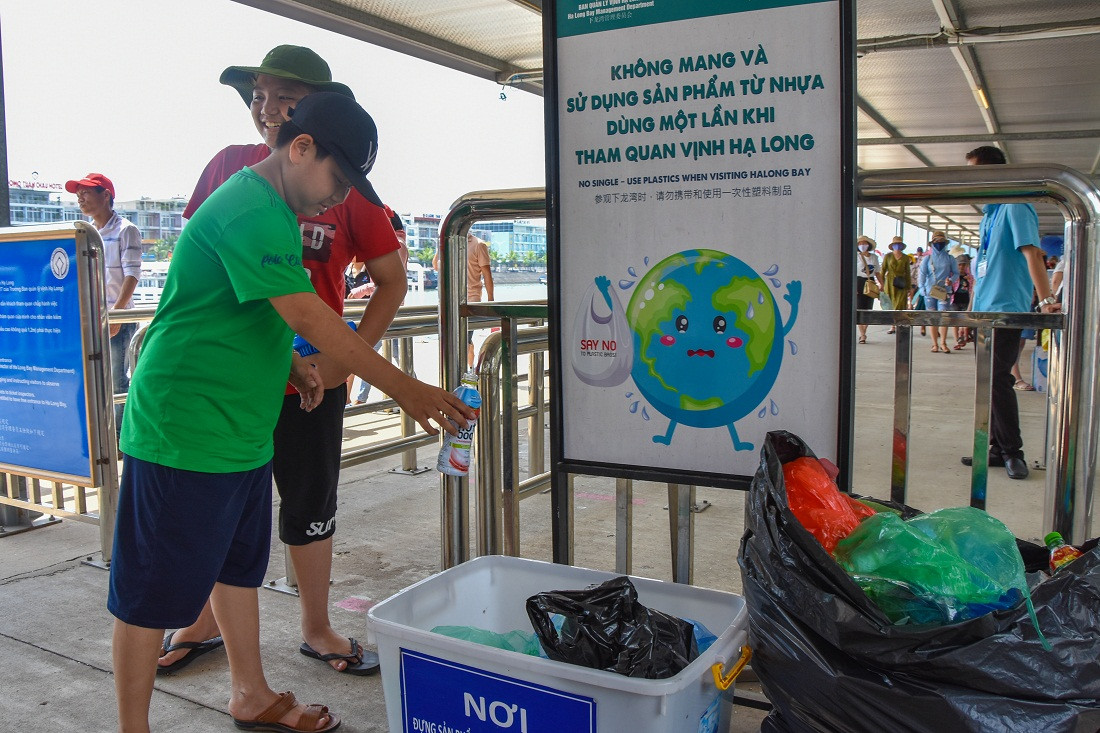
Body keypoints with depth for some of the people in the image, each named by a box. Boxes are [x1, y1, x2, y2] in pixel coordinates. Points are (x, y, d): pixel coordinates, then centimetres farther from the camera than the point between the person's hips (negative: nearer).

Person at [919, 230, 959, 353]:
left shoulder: (950, 259, 10)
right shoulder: (927, 259, 10)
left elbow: (956, 273, 11)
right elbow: (922, 274, 4)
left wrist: (951, 280, -11)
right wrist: (922, 288, -9)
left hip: (944, 291, -1)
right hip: (930, 291, 1)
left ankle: (943, 343, -10)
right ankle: (935, 344, 7)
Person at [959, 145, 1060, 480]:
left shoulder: (1015, 207, -9)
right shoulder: (989, 213, 18)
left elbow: (1032, 253, -19)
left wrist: (1046, 299, -28)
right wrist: (975, 304, 22)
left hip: (1006, 308, -9)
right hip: (985, 309, 9)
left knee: (997, 379, -10)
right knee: (991, 381, 10)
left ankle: (1012, 452, 0)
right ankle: (998, 448, 17)